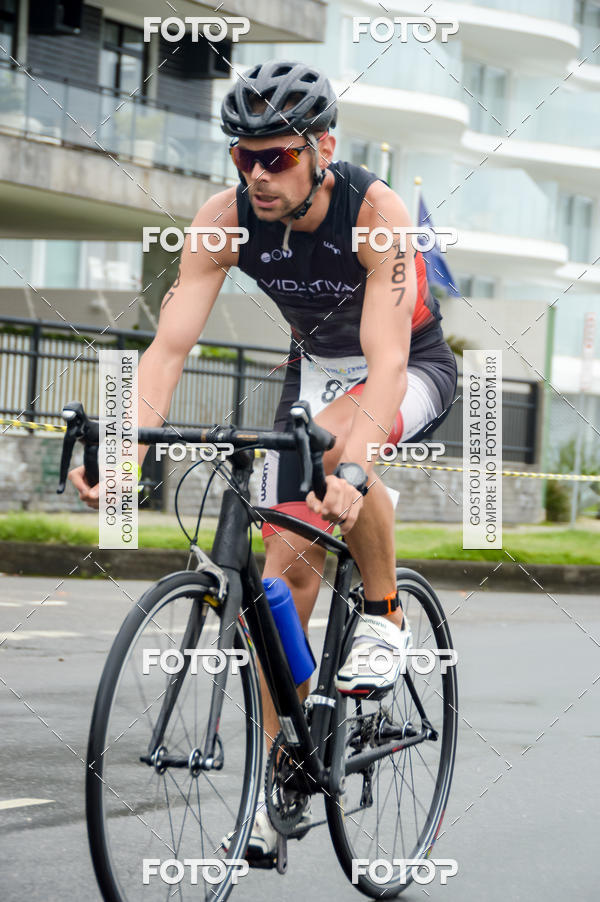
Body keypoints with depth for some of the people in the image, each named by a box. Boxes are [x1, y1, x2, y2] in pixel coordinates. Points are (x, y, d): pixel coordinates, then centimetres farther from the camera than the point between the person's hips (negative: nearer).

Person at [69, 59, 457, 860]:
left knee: (335, 438, -37)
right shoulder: (225, 219, -21)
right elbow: (170, 345, -26)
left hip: (414, 368, -4)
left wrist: (353, 471, -57)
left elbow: (387, 362, -42)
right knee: (289, 559, -8)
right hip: (314, 368, 4)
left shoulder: (377, 214, -33)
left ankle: (385, 615, -14)